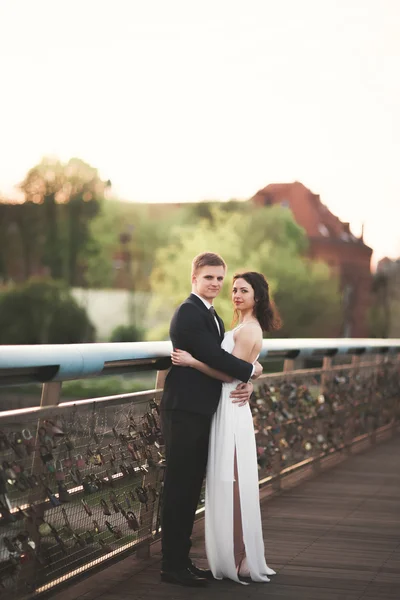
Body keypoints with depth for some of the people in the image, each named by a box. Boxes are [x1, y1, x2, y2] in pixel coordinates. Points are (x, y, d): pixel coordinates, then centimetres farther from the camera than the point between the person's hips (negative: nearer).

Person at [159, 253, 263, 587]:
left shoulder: (211, 315, 18)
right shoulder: (188, 312, -13)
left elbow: (221, 359, 14)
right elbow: (213, 357, -20)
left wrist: (247, 383, -5)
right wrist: (251, 371, -6)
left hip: (201, 411, 9)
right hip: (184, 410, -9)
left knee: (191, 487, 12)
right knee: (179, 486, -4)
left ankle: (182, 559, 20)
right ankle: (172, 565, 3)